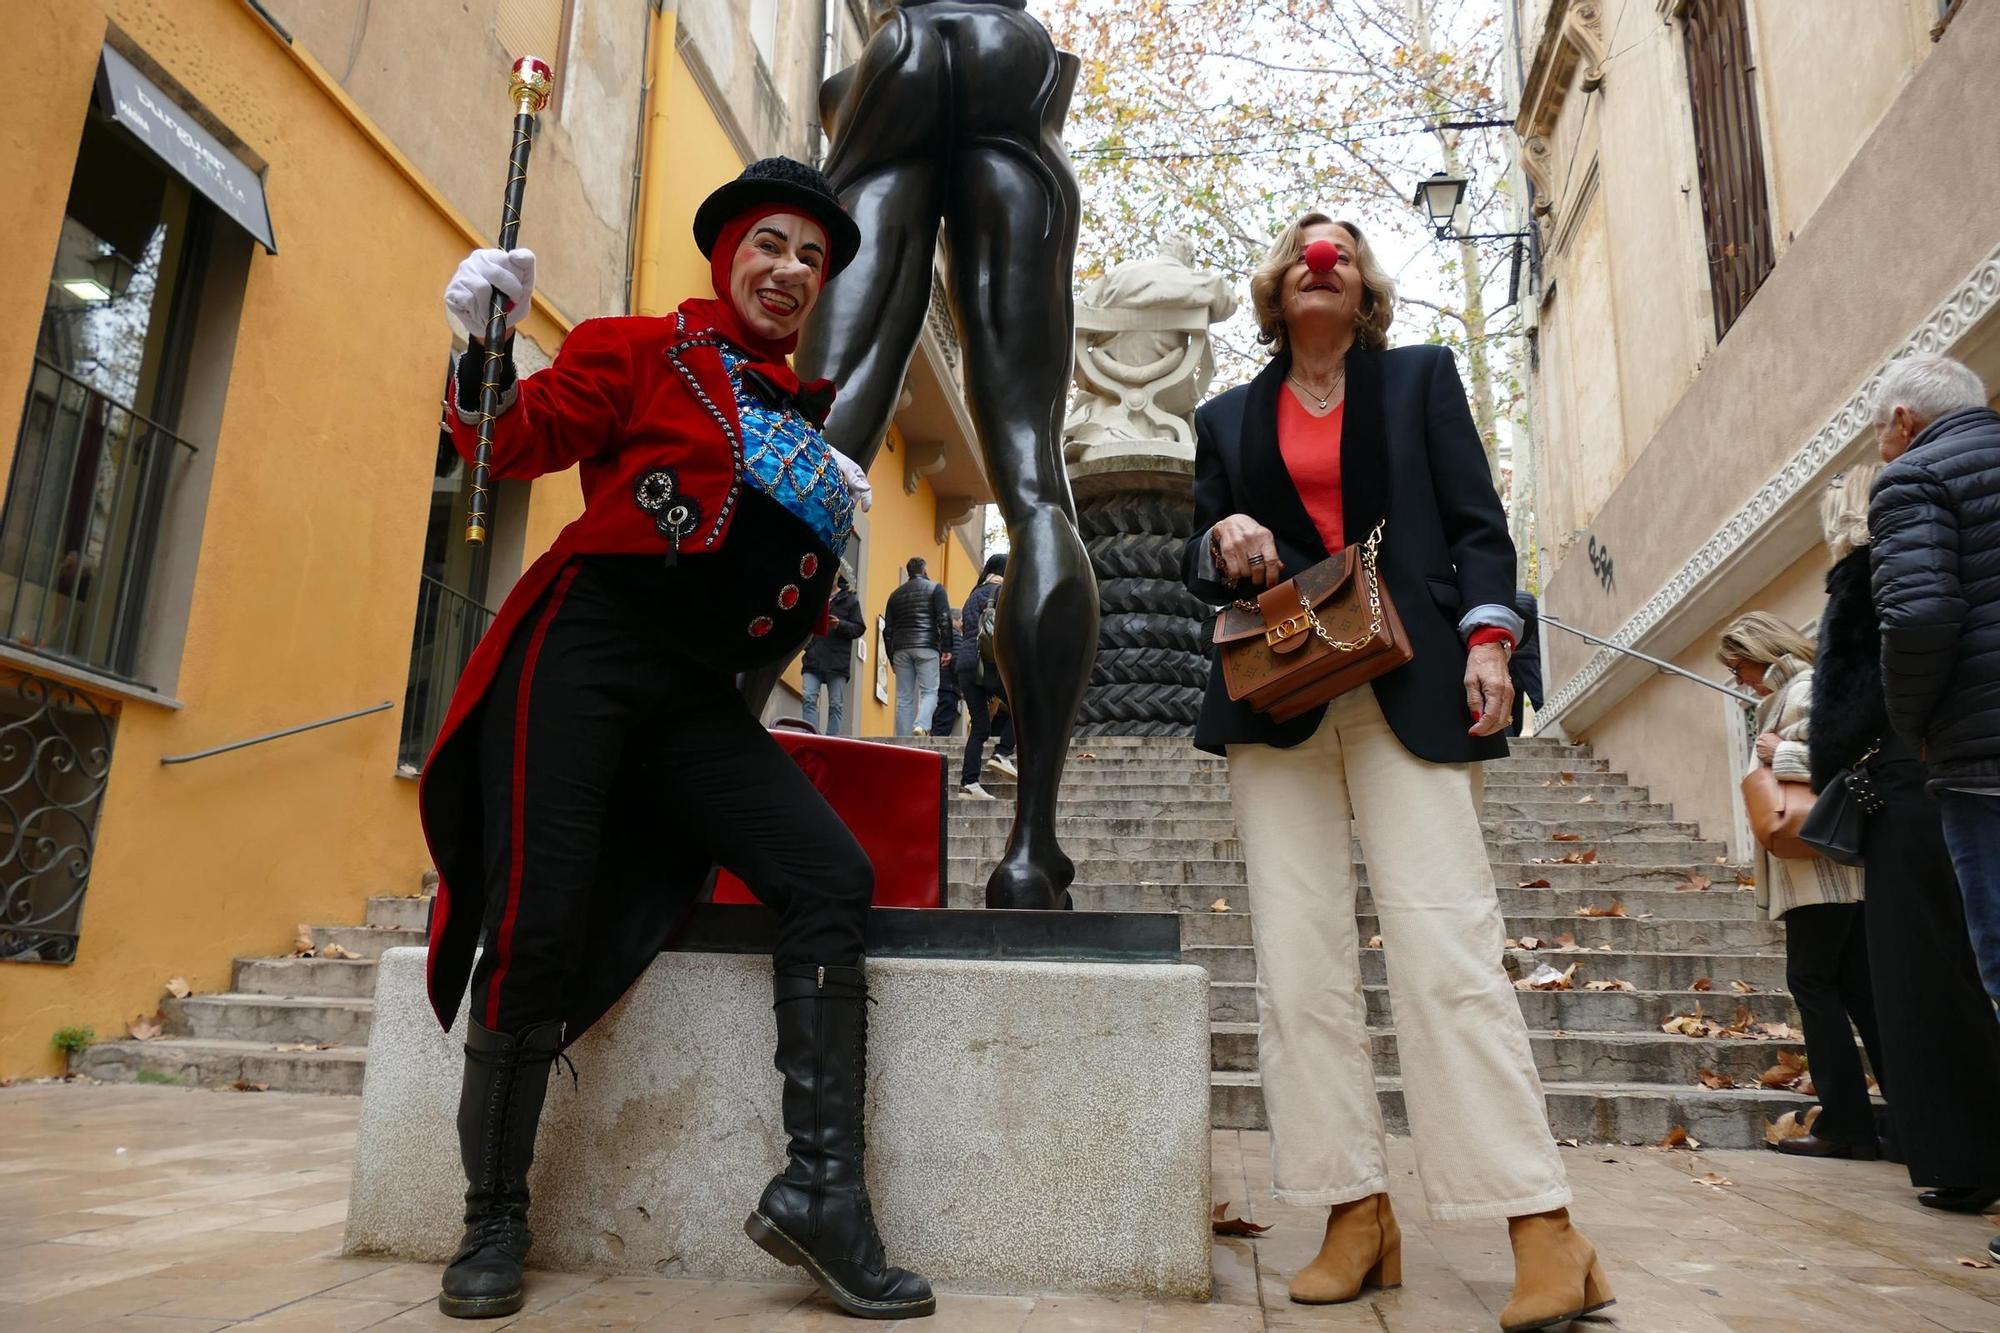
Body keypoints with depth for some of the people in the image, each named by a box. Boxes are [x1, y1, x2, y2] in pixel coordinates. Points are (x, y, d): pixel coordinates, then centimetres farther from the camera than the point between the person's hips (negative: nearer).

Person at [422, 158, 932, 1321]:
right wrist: (485, 346, -15)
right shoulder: (646, 350, 5)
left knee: (835, 877, -9)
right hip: (584, 657, -5)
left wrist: (835, 529, 4)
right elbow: (521, 441, 0)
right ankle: (494, 1220, 13)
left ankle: (821, 1190, -6)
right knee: (539, 925, -9)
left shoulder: (807, 417, 19)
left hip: (696, 698, 5)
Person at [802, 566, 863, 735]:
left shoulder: (850, 600, 7)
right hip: (813, 659, 2)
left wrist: (840, 625, -15)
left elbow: (859, 628, 2)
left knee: (836, 705, -1)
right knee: (809, 699, -10)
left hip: (837, 662, -2)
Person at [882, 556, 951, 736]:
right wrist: (947, 648, -4)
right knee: (929, 692, -3)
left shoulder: (896, 594, 20)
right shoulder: (935, 588, 7)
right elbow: (944, 619, -5)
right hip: (926, 647, -4)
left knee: (904, 697, 3)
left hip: (900, 649, 4)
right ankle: (921, 725, -28)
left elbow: (887, 629, 17)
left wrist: (892, 657, 20)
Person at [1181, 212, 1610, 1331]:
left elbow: (1477, 524, 8)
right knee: (1300, 963, -3)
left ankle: (1545, 1232, -4)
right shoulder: (1228, 419, 20)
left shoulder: (1422, 377, 16)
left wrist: (1487, 633, -8)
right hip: (1276, 700, 3)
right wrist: (1222, 545, -3)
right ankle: (1358, 1215, 5)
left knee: (1449, 948, -11)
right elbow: (1204, 564, 20)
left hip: (1409, 691, -2)